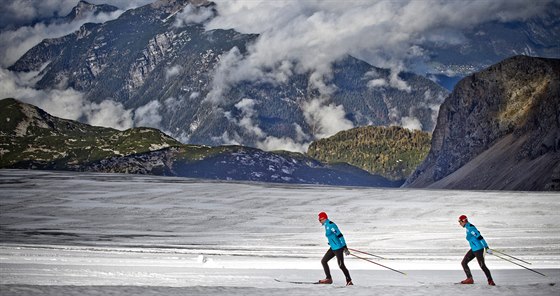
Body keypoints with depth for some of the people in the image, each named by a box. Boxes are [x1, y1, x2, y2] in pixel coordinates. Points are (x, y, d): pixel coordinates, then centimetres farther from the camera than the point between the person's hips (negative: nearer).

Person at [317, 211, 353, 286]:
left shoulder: (330, 225, -18)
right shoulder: (326, 225, 12)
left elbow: (340, 235, -22)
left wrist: (345, 248, -25)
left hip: (338, 248, -10)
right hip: (333, 248, 10)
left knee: (341, 265, -8)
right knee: (323, 261, 11)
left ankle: (349, 281, 1)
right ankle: (328, 279, 16)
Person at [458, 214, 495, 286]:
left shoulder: (469, 228, -19)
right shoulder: (468, 227, 12)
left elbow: (479, 237, -23)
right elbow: (477, 233, 23)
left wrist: (486, 247, -24)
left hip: (478, 249, -10)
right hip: (474, 249, 10)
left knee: (482, 266, -7)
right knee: (463, 263, 7)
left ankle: (490, 281, 4)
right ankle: (469, 279, 6)